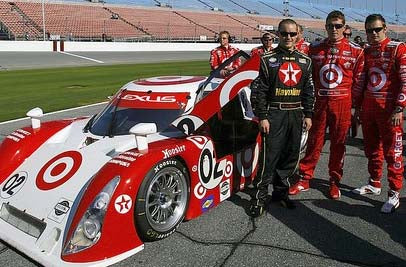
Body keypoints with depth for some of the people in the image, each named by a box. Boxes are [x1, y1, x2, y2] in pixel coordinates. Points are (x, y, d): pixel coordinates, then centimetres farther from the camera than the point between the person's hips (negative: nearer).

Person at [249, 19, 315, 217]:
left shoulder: (305, 61, 11)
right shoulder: (268, 59, 0)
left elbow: (309, 90, 13)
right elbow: (261, 91, -3)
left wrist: (308, 115, 7)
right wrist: (262, 117, -9)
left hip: (296, 114, 5)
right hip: (274, 114, -4)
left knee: (291, 156, 10)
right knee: (269, 156, -6)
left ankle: (281, 191, 24)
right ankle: (259, 197, 2)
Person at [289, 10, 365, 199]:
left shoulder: (355, 51, 0)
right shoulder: (314, 49, 6)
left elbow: (359, 81, 3)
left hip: (342, 103, -1)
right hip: (318, 103, 1)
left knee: (338, 144, 8)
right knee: (314, 142, 6)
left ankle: (334, 182, 22)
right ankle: (304, 179, 16)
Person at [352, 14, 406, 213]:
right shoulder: (365, 52, 11)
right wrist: (357, 105, 14)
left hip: (389, 109, -6)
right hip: (368, 108, 6)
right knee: (372, 150, 14)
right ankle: (374, 184, 28)